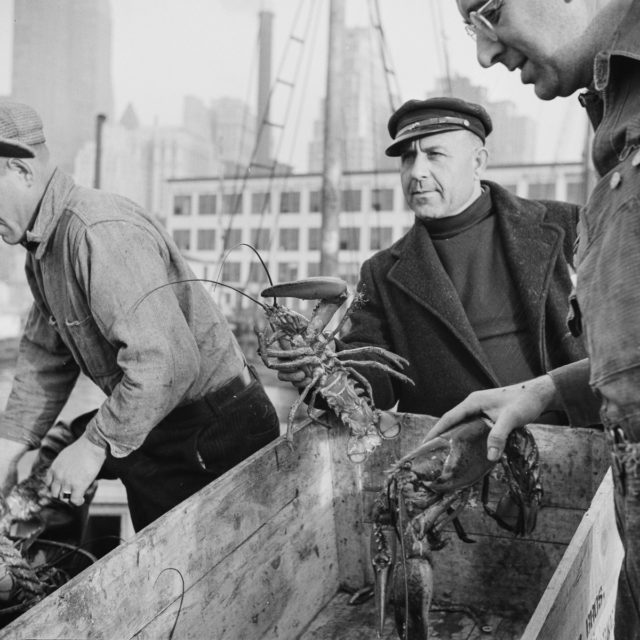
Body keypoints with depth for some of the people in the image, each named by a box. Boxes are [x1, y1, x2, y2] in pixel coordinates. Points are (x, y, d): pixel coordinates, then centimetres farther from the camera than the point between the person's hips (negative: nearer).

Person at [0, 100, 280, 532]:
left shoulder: (102, 233, -26)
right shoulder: (42, 244, 7)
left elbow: (166, 361, -33)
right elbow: (44, 358, 11)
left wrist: (95, 445, -23)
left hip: (212, 434, -9)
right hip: (151, 435, 10)